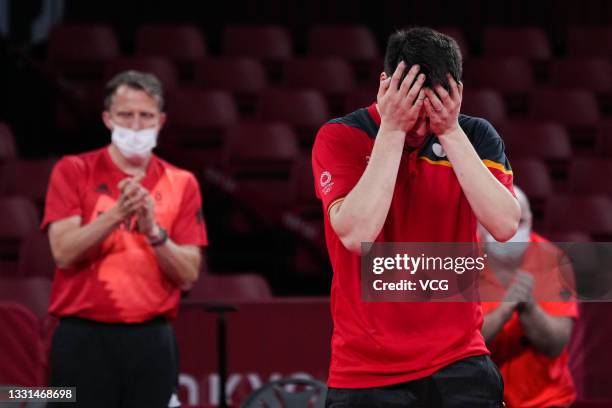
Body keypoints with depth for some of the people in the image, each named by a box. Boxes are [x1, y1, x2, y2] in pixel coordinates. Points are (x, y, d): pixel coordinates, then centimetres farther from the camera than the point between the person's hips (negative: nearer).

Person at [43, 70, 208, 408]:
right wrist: (116, 214, -21)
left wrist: (153, 231, -15)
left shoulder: (181, 184, 7)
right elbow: (63, 252, -10)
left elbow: (187, 275, 1)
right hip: (84, 337, -2)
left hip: (150, 339, 2)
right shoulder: (73, 172, 2)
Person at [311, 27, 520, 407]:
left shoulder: (475, 136, 1)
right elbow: (357, 234, -21)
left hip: (458, 361, 1)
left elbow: (505, 226, -13)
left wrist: (450, 133, -17)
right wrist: (393, 130, -20)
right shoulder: (340, 138, -6)